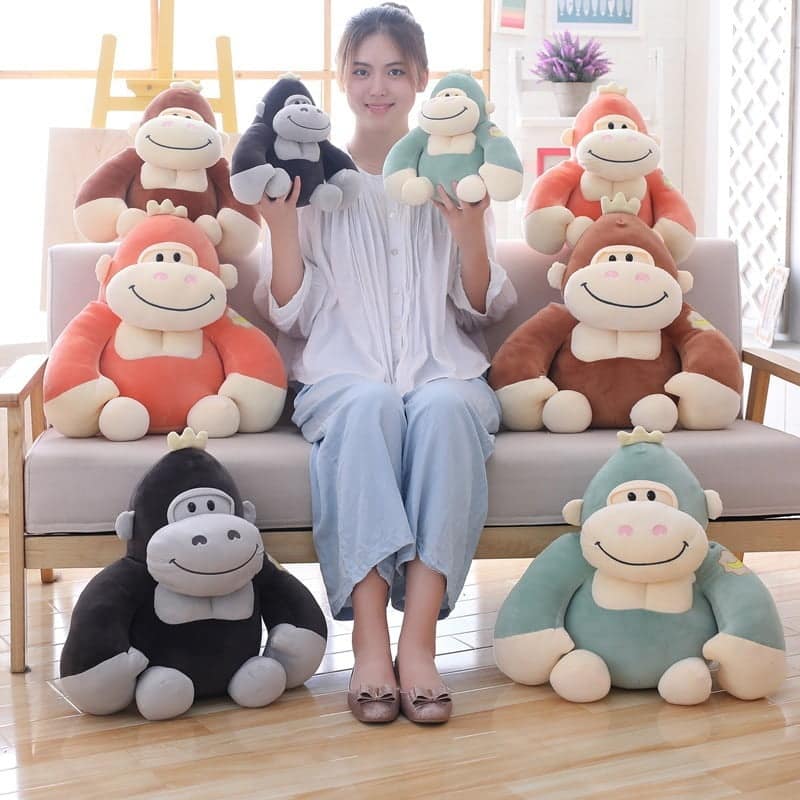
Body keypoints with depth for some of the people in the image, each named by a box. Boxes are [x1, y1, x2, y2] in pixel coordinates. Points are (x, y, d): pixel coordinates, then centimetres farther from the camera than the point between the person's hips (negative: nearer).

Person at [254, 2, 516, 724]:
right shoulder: (314, 179, 13)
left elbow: (481, 312, 11)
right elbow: (292, 316, 8)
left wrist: (469, 230, -6)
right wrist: (282, 225, -6)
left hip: (443, 371, 1)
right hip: (342, 374, -1)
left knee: (444, 409, -36)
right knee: (369, 404, -37)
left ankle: (419, 638, -38)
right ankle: (368, 638, -40)